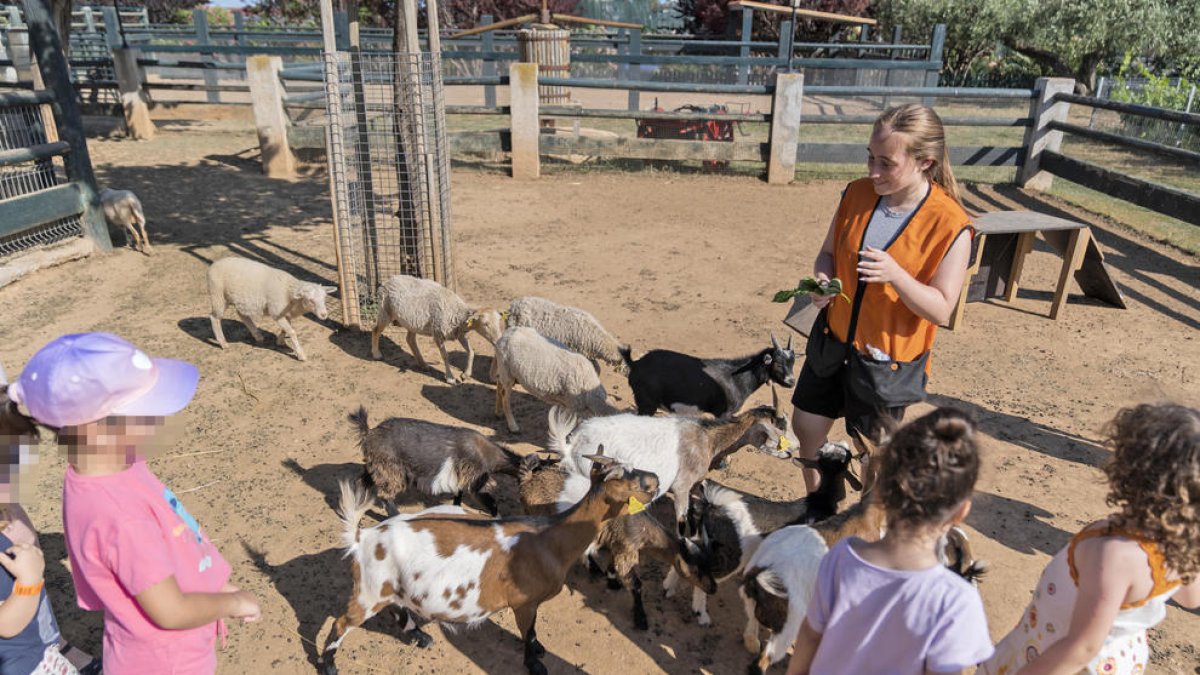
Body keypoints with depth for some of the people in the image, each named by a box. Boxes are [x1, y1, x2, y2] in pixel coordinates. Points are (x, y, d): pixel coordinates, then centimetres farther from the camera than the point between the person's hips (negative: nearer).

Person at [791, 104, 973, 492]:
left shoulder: (951, 226, -19)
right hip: (833, 339, 5)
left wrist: (896, 275, -34)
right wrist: (823, 279, -17)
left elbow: (941, 309, -17)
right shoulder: (858, 193, -7)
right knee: (807, 428, 16)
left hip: (888, 358, -5)